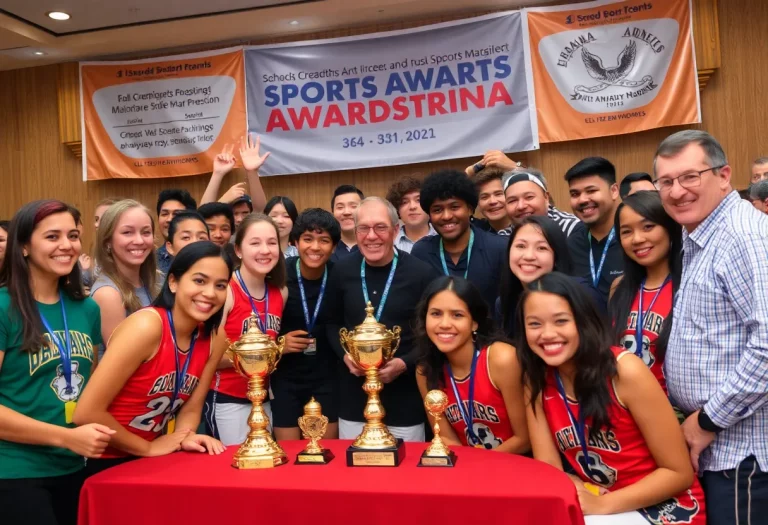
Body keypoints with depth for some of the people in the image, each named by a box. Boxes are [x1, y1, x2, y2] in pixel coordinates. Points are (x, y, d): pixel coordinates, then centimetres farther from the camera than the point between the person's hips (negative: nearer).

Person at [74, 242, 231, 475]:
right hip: (106, 464, -6)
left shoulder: (212, 339, -4)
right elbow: (87, 413, -22)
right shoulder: (147, 326, -22)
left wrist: (185, 437, -14)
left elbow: (190, 408, 5)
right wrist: (149, 448, -13)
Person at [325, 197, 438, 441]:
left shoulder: (421, 273, -9)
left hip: (405, 401, -2)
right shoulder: (342, 271, 0)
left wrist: (405, 363, -17)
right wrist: (345, 354, -7)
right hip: (354, 400, 3)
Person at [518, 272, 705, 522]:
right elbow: (548, 467, -6)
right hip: (593, 507, 4)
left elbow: (679, 473, -15)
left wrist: (602, 505, -23)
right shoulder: (536, 381, -6)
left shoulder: (625, 371, -20)